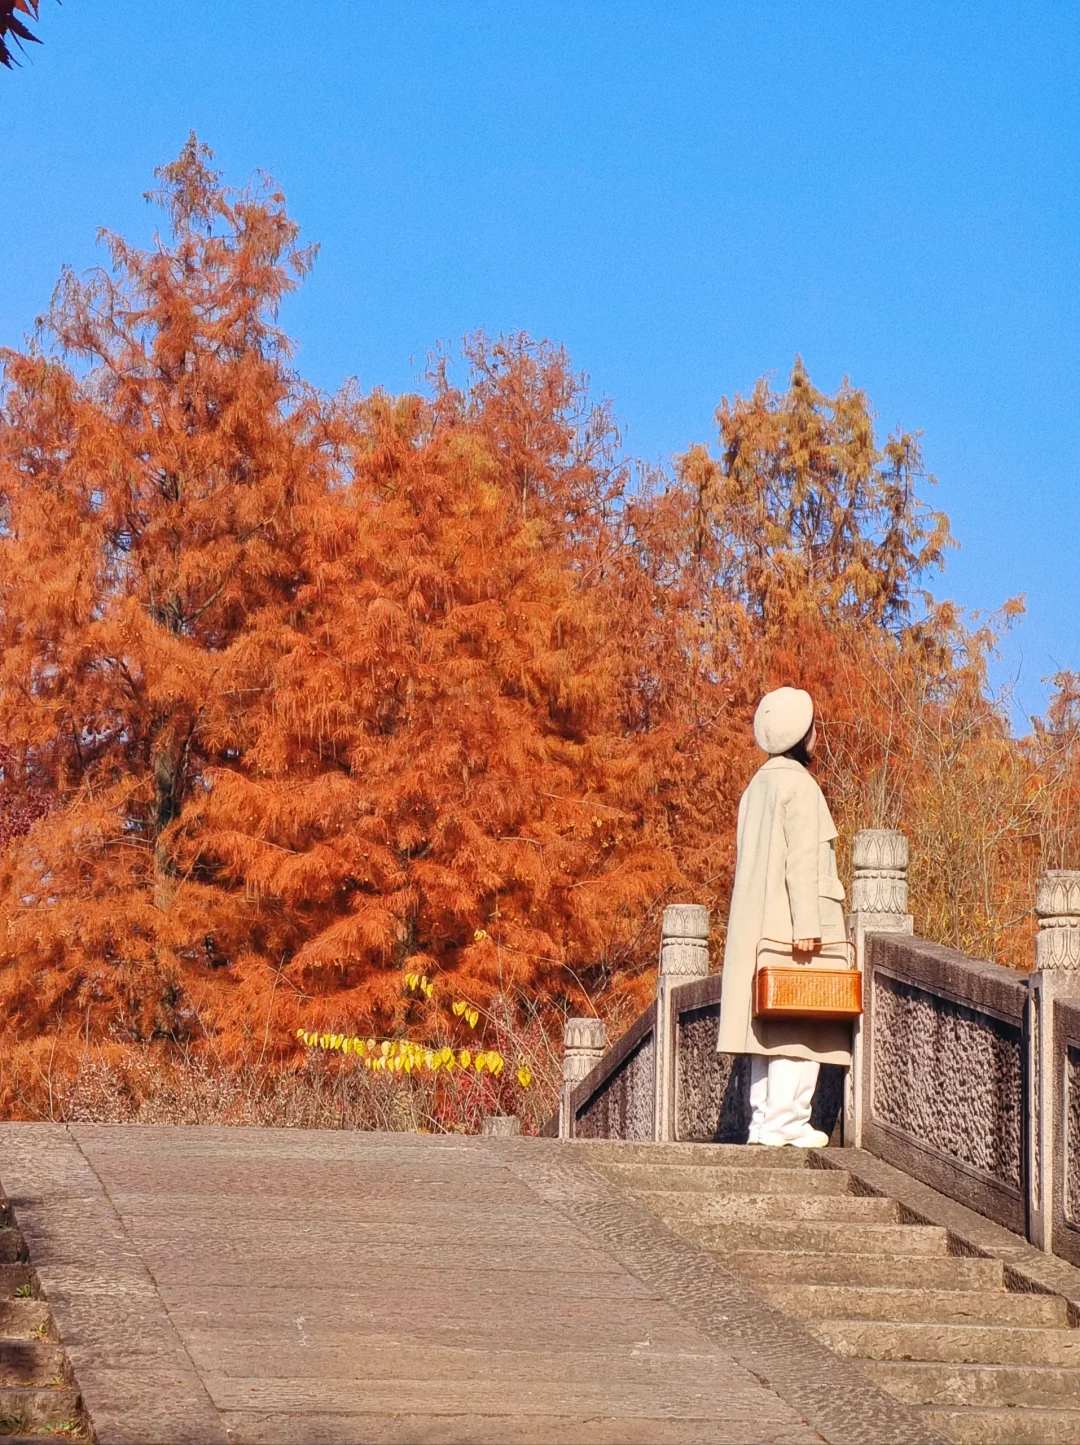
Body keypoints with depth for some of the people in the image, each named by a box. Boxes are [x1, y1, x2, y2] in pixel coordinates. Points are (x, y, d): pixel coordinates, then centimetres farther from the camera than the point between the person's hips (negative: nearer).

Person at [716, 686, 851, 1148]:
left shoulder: (758, 785, 17)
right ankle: (785, 1119, -15)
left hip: (756, 925, 9)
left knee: (767, 1024, 7)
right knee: (798, 1022, -10)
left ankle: (762, 1119, 5)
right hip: (788, 918, -9)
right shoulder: (798, 785, -9)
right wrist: (807, 925, -20)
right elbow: (802, 860, -17)